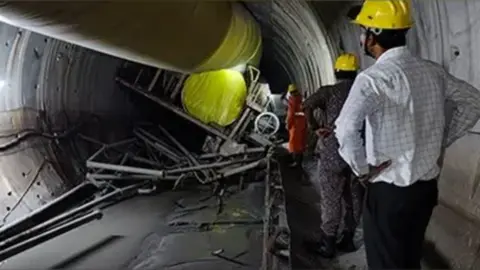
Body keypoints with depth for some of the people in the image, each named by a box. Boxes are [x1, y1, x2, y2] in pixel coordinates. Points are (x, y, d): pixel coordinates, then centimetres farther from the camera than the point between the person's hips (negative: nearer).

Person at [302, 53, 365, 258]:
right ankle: (348, 240, 25)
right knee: (354, 199, 15)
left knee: (331, 201, 5)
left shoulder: (328, 91, -8)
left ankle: (328, 245, 15)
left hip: (332, 155, -4)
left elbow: (307, 106, -25)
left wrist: (315, 128, -13)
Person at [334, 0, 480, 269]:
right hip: (427, 185, 7)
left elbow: (346, 127, -36)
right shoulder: (433, 71, 2)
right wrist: (442, 141, 13)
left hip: (389, 190, -7)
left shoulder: (375, 77, -20)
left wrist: (362, 169, -19)